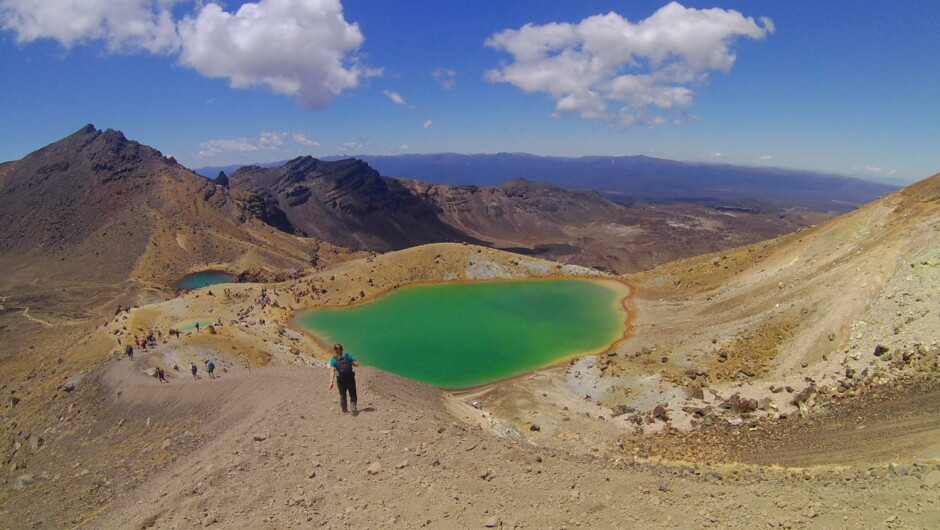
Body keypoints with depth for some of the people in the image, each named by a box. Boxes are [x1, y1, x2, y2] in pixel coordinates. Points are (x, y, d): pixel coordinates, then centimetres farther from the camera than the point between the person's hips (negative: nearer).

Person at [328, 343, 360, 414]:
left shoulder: (333, 360, -2)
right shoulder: (348, 356, 0)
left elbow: (332, 371, -12)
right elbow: (357, 364, 0)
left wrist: (331, 382, -17)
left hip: (341, 381, 0)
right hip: (350, 379, 0)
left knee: (343, 396, 18)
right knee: (353, 395, 13)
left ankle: (345, 410, 24)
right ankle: (353, 407, -6)